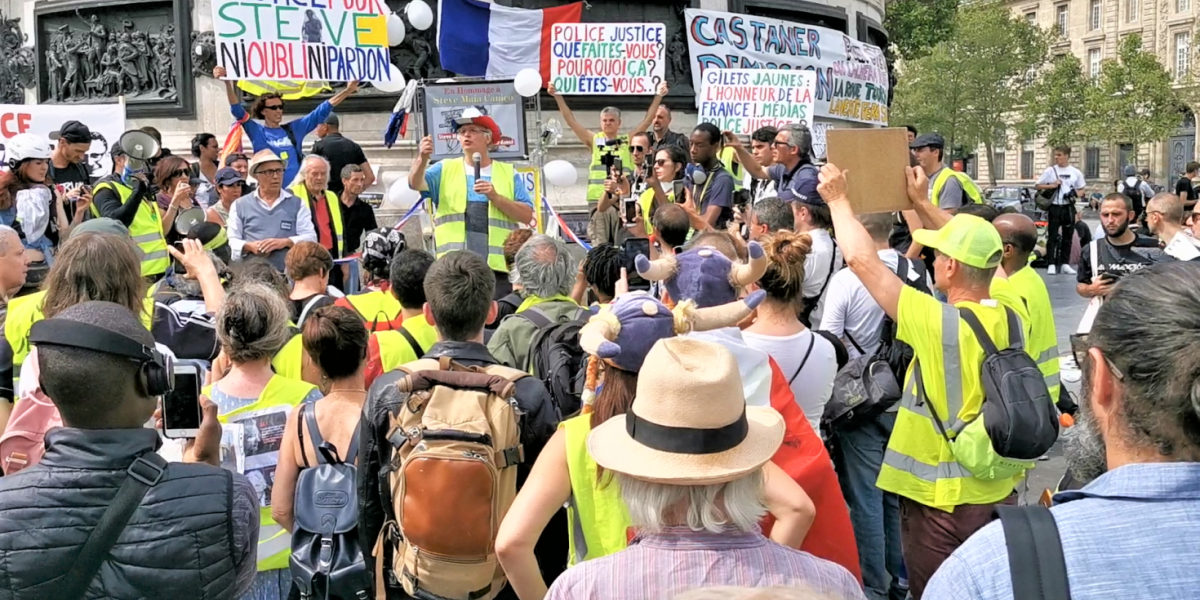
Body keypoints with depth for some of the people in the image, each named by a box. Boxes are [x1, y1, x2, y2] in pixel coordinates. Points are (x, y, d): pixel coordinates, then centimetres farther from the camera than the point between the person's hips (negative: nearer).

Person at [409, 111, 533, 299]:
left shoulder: (508, 173, 12)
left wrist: (495, 197, -9)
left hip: (499, 267, 0)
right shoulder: (445, 169, 13)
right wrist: (422, 158, -25)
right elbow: (416, 184, -5)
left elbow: (527, 216, 4)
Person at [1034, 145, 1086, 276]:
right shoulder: (1050, 170, 2)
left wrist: (1075, 194, -8)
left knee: (1067, 237, 8)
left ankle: (1065, 263, 15)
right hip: (1054, 207, -2)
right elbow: (1037, 185, 5)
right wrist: (1051, 186, -10)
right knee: (1052, 236, -5)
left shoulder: (1075, 172, 6)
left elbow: (1081, 189, 13)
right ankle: (1051, 264, -4)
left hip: (1069, 208, 2)